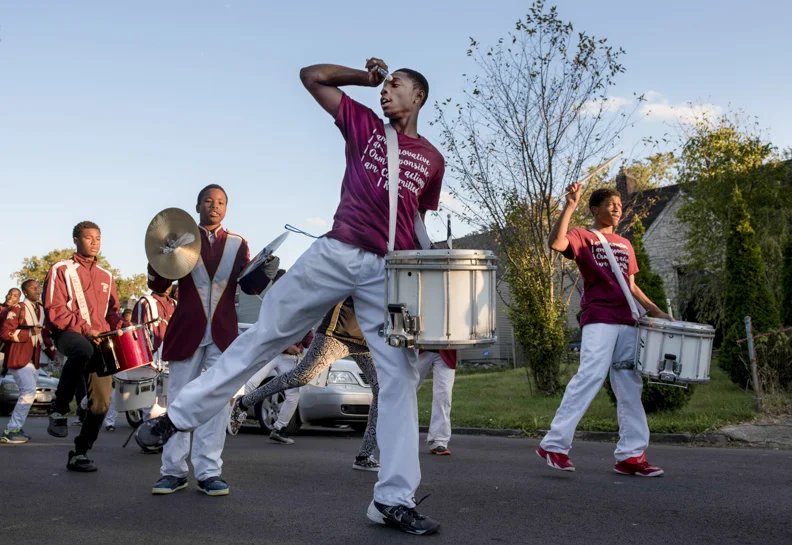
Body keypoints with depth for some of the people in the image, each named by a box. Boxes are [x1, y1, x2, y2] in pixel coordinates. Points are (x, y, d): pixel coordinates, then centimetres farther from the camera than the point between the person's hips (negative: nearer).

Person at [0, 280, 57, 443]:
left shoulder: (41, 310, 14)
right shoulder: (17, 309, -9)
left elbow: (44, 335, 20)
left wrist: (52, 354, 10)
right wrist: (29, 333, -22)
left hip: (33, 359, 8)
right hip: (18, 357, -8)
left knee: (27, 394, 10)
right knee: (29, 392, -16)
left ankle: (15, 428, 20)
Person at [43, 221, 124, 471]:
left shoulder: (105, 276, 19)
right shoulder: (61, 270, 2)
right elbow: (54, 310, -7)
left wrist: (118, 329, 1)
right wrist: (84, 329, -19)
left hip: (99, 341, 5)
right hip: (68, 333, -5)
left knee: (101, 402, -4)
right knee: (83, 349, -42)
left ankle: (80, 453, 13)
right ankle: (59, 410, -23)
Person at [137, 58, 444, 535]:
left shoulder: (432, 160, 16)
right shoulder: (364, 124, 13)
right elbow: (312, 75, 14)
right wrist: (366, 76, 17)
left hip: (390, 272, 1)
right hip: (336, 253, -1)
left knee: (400, 377, -4)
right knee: (265, 334, 1)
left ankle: (395, 500, 2)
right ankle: (178, 416, 14)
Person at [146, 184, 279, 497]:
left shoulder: (237, 244, 9)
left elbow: (250, 286, 1)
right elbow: (158, 287, 1)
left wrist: (267, 271, -21)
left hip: (223, 335, 1)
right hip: (186, 332, -1)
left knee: (218, 402, 0)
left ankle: (209, 472, 6)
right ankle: (173, 471, 14)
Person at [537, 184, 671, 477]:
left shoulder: (625, 245, 22)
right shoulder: (582, 237, 4)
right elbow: (556, 242, -18)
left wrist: (656, 311, 14)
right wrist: (570, 206, -21)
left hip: (626, 322, 7)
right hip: (598, 320, -7)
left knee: (630, 387, 4)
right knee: (589, 377, -17)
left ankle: (631, 455, 8)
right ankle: (554, 444, -12)